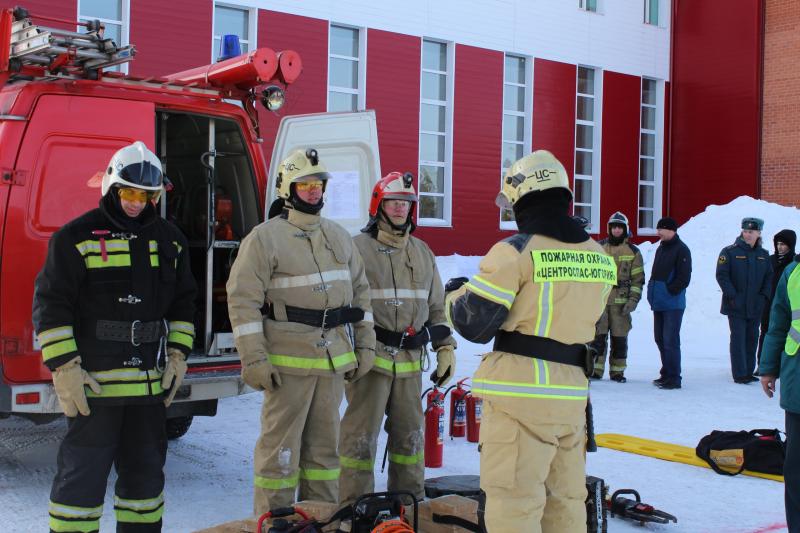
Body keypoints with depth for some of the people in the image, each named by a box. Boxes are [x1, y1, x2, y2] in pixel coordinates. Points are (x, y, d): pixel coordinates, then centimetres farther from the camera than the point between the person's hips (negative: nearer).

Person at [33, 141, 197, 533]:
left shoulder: (170, 240, 11)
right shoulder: (77, 236, -5)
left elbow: (183, 302, 17)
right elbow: (50, 304, -7)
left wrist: (178, 356, 6)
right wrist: (64, 368, -13)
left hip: (151, 381, 5)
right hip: (93, 382, -5)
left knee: (146, 469, 16)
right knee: (83, 474, -1)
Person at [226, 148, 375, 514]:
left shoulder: (339, 237, 14)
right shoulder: (265, 237, -5)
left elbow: (360, 291, 19)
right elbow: (243, 299, -10)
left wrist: (365, 345, 13)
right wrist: (253, 359, -15)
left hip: (333, 358, 6)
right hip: (288, 360, -6)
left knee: (324, 443, 14)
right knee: (281, 445, -1)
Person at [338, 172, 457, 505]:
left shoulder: (422, 253, 15)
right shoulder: (358, 249, -3)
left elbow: (436, 307, 19)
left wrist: (446, 349, 11)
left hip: (410, 360, 6)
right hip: (370, 357, -5)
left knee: (409, 434, 13)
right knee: (361, 435, -2)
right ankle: (353, 505, 8)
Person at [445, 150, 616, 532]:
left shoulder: (516, 251, -11)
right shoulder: (599, 258, 9)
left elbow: (474, 322, -9)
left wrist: (455, 294, 11)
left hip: (520, 390, -7)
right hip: (571, 390, 7)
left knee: (514, 501, -2)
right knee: (565, 498, 16)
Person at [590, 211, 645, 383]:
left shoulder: (633, 252, 6)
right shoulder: (599, 247, 8)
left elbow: (638, 278, 5)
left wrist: (633, 300, -5)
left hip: (621, 301, 0)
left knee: (619, 337, 3)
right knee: (597, 335, -2)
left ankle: (617, 371, 12)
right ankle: (595, 369, 6)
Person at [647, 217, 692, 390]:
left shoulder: (681, 250, -9)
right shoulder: (661, 248, 16)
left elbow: (684, 278, -14)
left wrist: (669, 291, -14)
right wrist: (652, 293, 10)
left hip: (673, 304, -8)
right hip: (659, 303, 8)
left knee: (670, 340, -8)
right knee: (660, 338, 12)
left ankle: (674, 377, -2)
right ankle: (666, 374, 21)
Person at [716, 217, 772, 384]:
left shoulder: (763, 255, 10)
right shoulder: (730, 252, -6)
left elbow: (769, 277, 15)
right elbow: (722, 275, -8)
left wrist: (764, 296, 2)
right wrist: (732, 296, -13)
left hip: (756, 307, 5)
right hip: (736, 307, -5)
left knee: (752, 339, 10)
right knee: (738, 339, -5)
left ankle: (749, 372, 19)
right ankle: (739, 374, -2)